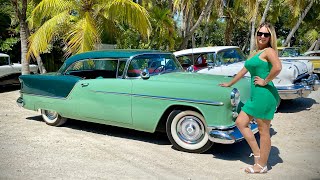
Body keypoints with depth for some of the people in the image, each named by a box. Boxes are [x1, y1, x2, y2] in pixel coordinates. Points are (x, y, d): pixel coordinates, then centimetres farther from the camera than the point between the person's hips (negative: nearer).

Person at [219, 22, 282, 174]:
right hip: (255, 95, 9)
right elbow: (244, 70, 28)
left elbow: (277, 67, -28)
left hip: (265, 94, -9)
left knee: (263, 131, 1)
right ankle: (257, 154, 19)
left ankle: (262, 166, 14)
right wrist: (229, 84, 35)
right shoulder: (255, 53, 18)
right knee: (240, 122, 11)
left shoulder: (269, 51, -8)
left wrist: (265, 81, -17)